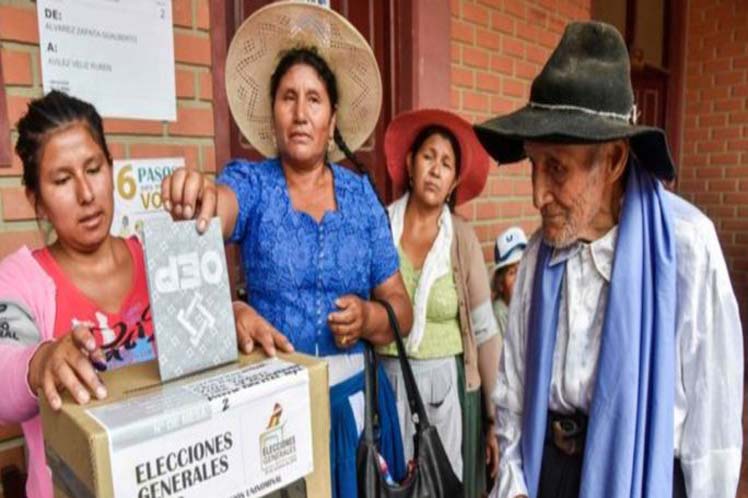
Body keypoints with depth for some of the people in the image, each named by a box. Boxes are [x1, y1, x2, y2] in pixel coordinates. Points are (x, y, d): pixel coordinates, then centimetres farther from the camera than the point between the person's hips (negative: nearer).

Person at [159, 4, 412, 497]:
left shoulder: (360, 192, 0)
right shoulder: (251, 182, -4)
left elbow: (401, 308, 2)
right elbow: (215, 210, -29)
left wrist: (367, 317, -18)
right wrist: (194, 198, -49)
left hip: (350, 396, 2)